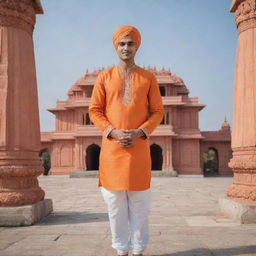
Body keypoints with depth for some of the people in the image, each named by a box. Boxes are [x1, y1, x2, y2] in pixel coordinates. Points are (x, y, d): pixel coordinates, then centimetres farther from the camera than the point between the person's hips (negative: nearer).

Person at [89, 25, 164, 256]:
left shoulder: (148, 77, 8)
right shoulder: (105, 76, 9)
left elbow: (157, 111, 6)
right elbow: (95, 110, 5)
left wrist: (139, 133, -10)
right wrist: (114, 132, -10)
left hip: (139, 146, 0)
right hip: (112, 146, 1)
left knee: (139, 202, 2)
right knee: (115, 202, 3)